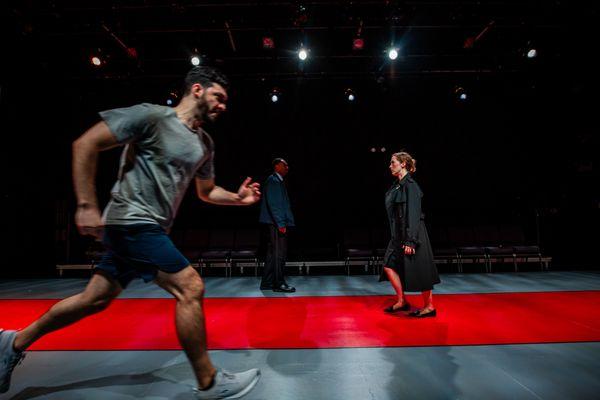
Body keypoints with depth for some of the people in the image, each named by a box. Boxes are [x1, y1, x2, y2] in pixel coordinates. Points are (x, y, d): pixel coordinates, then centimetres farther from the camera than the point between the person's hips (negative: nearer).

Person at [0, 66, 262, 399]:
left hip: (149, 228, 9)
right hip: (133, 221, -9)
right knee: (190, 287, -14)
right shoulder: (152, 116, -10)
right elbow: (85, 144, -11)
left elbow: (206, 191, 23)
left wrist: (237, 198, 6)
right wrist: (86, 205, -16)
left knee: (95, 299, 16)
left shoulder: (205, 143, 14)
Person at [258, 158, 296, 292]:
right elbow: (272, 204, -18)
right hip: (276, 223, -10)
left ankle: (267, 283, 19)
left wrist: (282, 223, 16)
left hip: (278, 223, 10)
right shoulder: (273, 180, -9)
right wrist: (280, 224, -20)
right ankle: (279, 283, 3)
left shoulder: (278, 181, 21)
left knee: (273, 253, 12)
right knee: (279, 253, -5)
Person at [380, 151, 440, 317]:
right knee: (389, 265, 9)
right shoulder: (397, 185, 13)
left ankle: (429, 306, 15)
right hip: (398, 235, 9)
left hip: (411, 234, -9)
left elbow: (413, 214, -19)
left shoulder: (410, 185, -14)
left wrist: (409, 241, -22)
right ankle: (402, 301, 21)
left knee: (418, 271, 0)